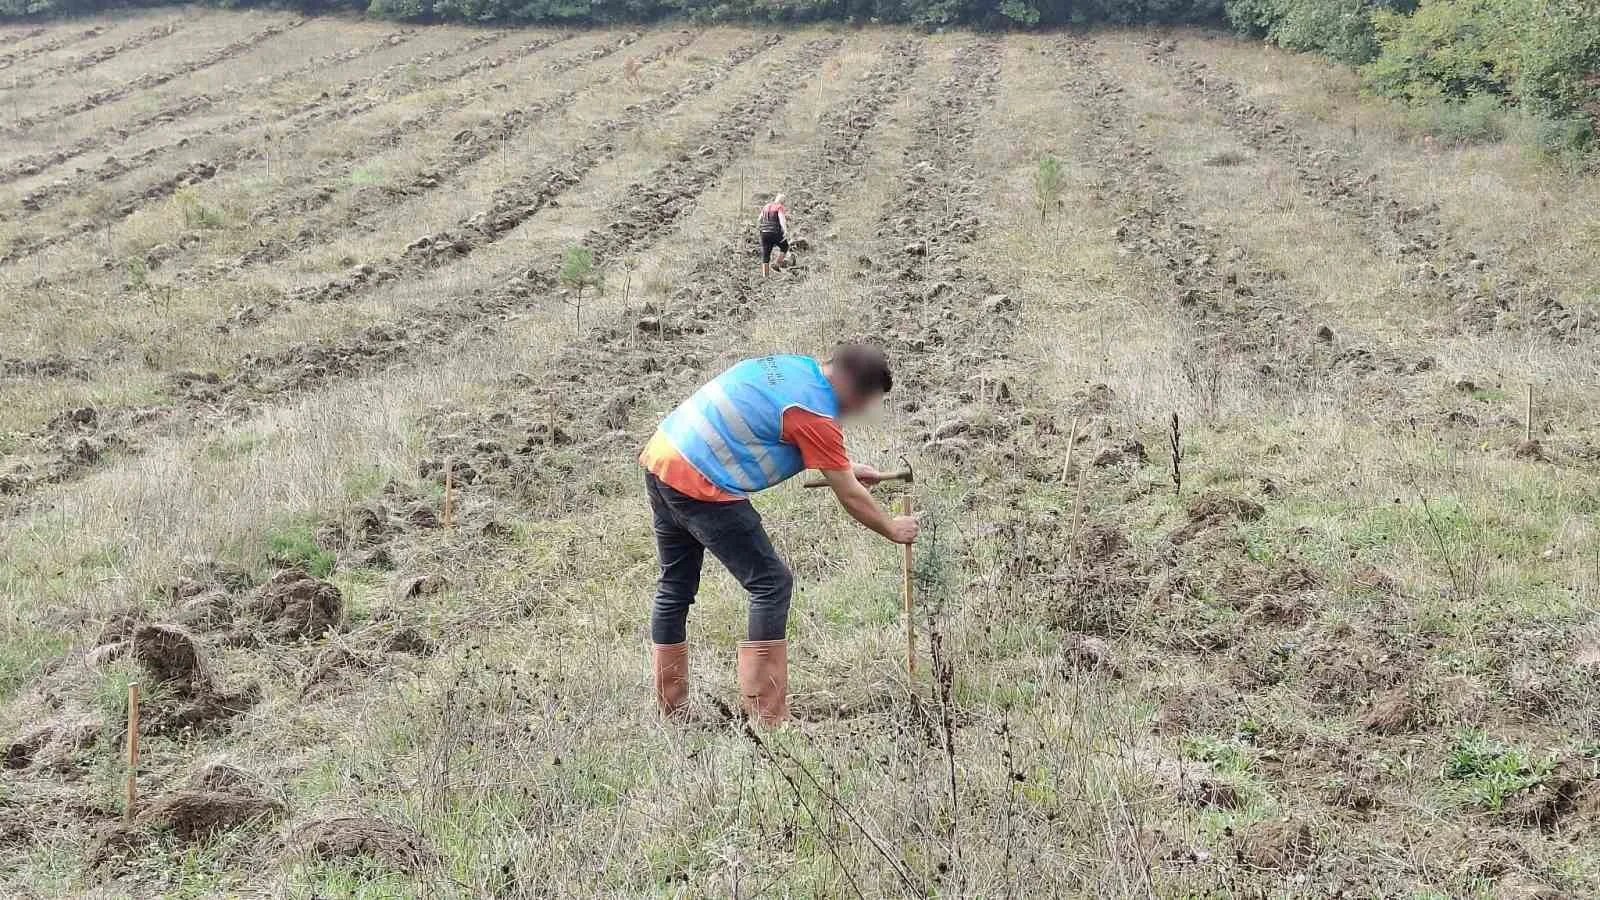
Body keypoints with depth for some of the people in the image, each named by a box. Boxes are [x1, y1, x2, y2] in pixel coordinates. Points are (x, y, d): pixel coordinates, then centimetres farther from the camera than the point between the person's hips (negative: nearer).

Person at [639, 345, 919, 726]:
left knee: (675, 588, 18)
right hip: (699, 486, -10)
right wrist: (893, 529, 11)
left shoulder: (794, 366, 11)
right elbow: (850, 497, -5)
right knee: (771, 584, -2)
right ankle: (767, 719, -2)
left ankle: (670, 711, 27)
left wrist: (847, 469, 34)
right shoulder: (814, 412, -13)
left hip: (660, 457, 10)